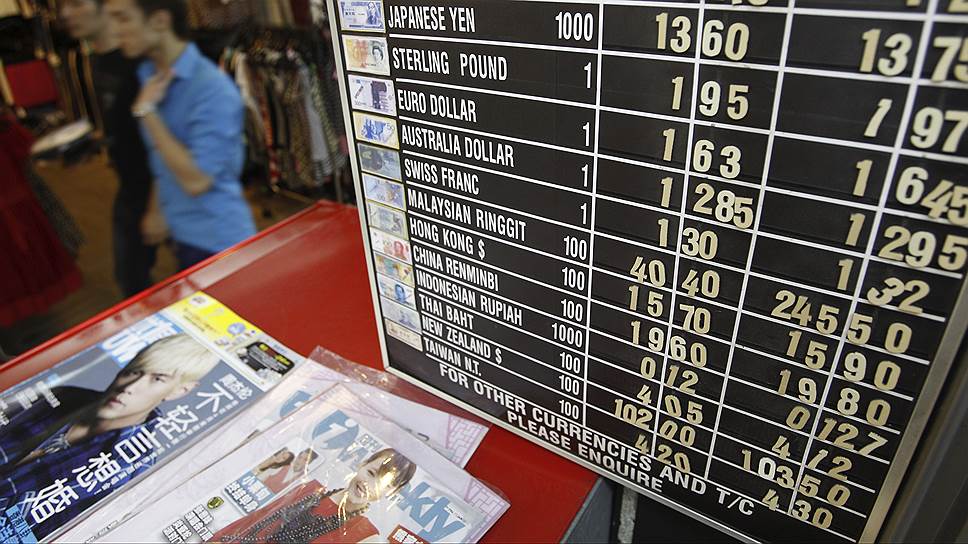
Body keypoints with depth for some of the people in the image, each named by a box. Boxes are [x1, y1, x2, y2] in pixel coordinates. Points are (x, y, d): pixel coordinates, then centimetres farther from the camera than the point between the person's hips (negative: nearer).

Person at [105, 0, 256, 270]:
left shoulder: (212, 89, -22)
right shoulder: (149, 77, 4)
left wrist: (146, 110, -21)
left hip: (217, 242, -7)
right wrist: (156, 209, 14)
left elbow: (196, 180, -25)